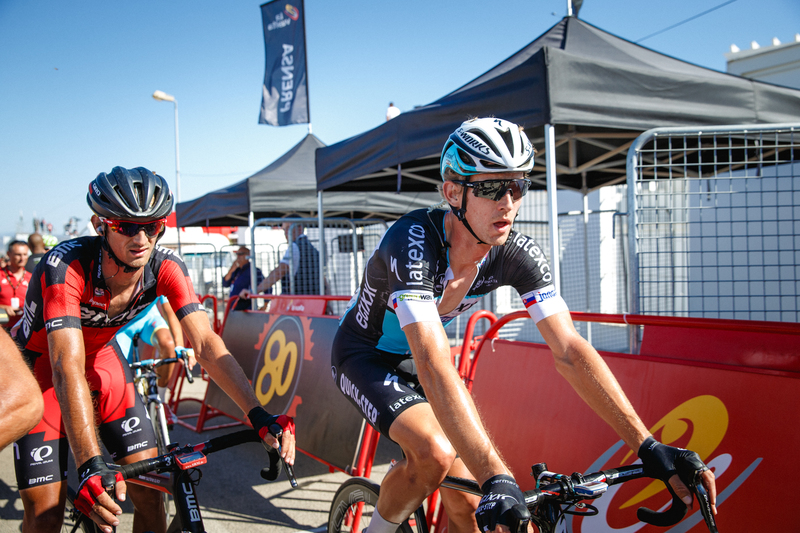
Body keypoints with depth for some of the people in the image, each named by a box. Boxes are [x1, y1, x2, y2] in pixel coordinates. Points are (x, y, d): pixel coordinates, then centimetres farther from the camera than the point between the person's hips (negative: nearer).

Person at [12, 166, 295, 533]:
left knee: (149, 487, -5)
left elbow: (206, 344, -25)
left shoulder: (165, 267, -22)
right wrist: (90, 466, -52)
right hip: (40, 364, -3)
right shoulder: (66, 266, -34)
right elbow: (68, 368, -42)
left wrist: (258, 415, -37)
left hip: (100, 357, 4)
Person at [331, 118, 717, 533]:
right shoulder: (413, 242, -37)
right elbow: (433, 364, -46)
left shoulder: (519, 255, -20)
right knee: (435, 453, -30)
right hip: (365, 356, -5)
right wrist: (496, 479, -54)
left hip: (413, 358, 5)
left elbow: (569, 351, -23)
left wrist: (648, 446, -32)